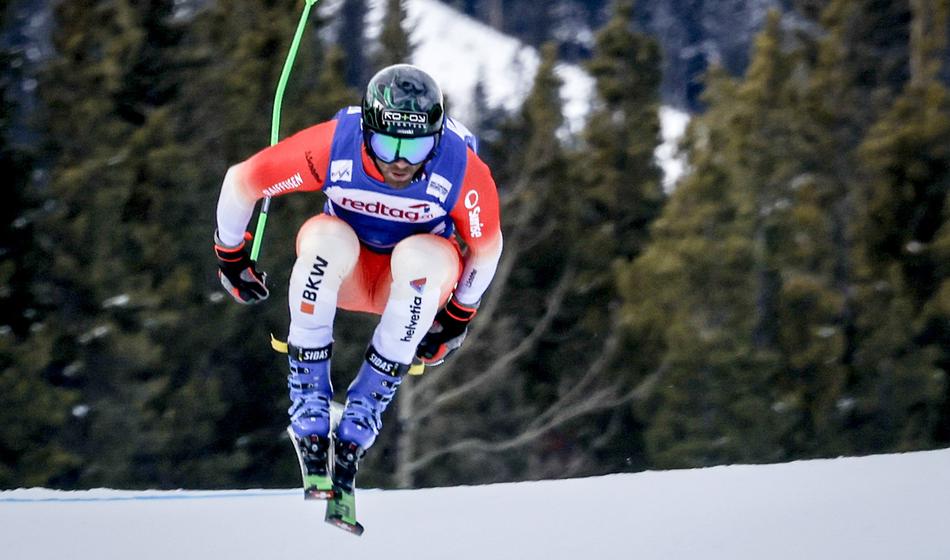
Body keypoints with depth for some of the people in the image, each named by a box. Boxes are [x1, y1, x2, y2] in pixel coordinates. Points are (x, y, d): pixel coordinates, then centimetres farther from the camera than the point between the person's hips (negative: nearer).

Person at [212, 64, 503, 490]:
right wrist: (230, 256, 2)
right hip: (346, 273, 0)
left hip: (420, 279, 0)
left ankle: (365, 409, -26)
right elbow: (242, 181, -13)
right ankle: (307, 399, -26)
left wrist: (459, 316, 5)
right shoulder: (332, 147, -28)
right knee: (327, 237, -35)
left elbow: (486, 244, -7)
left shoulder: (463, 170, -27)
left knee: (421, 256, -36)